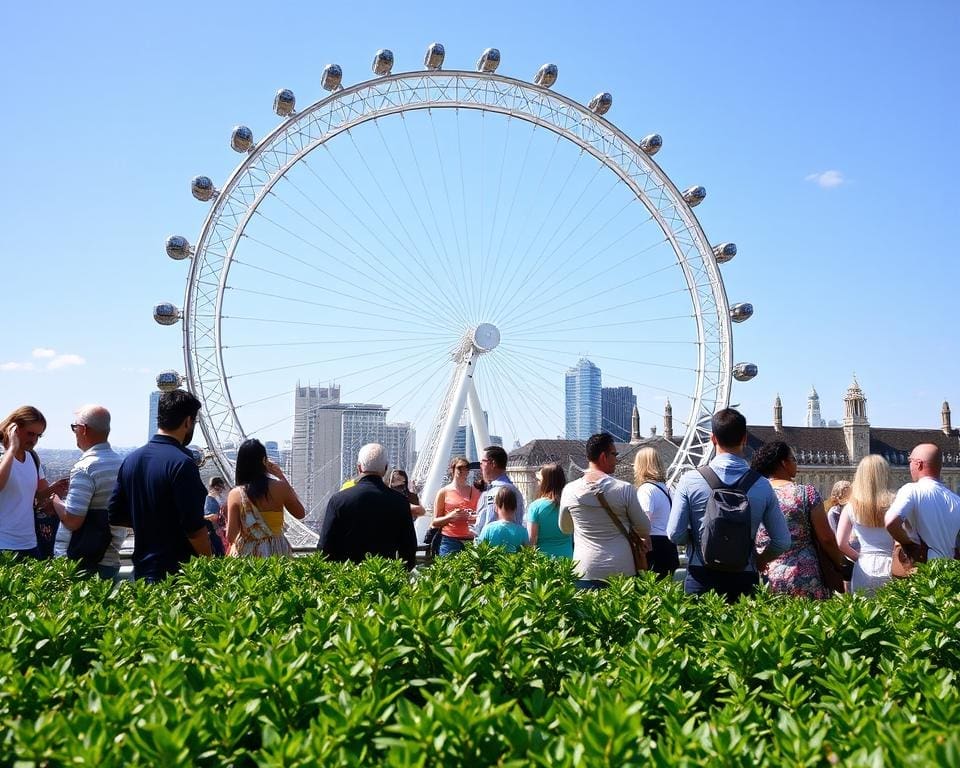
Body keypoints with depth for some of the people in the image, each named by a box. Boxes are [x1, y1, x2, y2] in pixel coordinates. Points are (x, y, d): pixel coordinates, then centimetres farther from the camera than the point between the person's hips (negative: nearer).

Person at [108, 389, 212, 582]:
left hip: (142, 569, 7)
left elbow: (115, 515, 10)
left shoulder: (131, 460, 5)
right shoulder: (181, 463, -18)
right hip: (177, 572, -7)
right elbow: (195, 529, -20)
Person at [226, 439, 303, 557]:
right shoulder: (279, 487, -7)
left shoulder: (235, 494, -7)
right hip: (276, 552, 0)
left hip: (246, 554, 0)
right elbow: (300, 514, 11)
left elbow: (230, 538, -8)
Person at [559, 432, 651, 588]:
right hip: (622, 572, -2)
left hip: (584, 571, 2)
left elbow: (565, 528, 15)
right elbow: (645, 530, 2)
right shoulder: (624, 489, -8)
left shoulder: (569, 490, -1)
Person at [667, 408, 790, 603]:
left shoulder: (690, 480, -7)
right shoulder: (762, 485, -3)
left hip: (700, 579, -1)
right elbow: (782, 542, 1)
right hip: (744, 580, 1)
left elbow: (675, 534, -7)